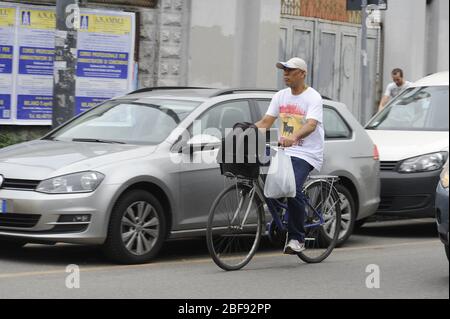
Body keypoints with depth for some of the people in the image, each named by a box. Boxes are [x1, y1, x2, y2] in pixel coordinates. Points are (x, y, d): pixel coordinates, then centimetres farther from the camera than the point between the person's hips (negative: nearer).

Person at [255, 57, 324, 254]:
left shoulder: (313, 98, -6)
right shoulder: (280, 97, 14)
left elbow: (311, 125, -23)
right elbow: (265, 122, 9)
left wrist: (293, 137, -43)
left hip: (306, 154, -7)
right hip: (283, 151, 7)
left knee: (293, 189, -27)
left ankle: (297, 238, -16)